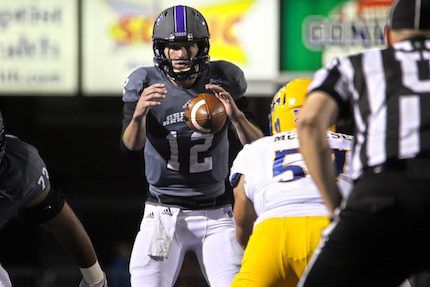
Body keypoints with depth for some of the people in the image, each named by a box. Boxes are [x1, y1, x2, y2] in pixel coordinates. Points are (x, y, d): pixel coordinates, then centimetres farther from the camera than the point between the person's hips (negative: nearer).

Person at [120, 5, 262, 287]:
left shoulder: (223, 80, -3)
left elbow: (257, 145, -4)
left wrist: (236, 115, -25)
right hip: (163, 214, -1)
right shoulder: (147, 84, -6)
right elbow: (131, 147, -18)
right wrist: (138, 113, -39)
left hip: (216, 214, 1)